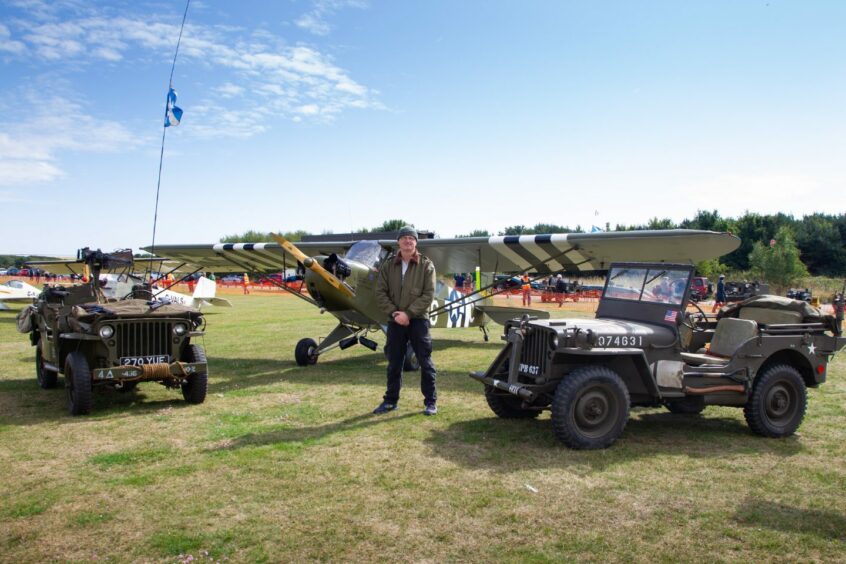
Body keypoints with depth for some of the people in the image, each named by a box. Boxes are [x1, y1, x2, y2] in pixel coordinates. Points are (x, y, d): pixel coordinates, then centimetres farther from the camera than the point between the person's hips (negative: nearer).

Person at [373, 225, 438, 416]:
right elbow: (380, 293, 3)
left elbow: (428, 294, -8)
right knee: (394, 362, 11)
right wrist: (394, 313, -11)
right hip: (395, 321, 3)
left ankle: (430, 401, 12)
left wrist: (408, 313, -15)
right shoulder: (388, 265, 8)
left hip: (418, 320, -3)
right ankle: (390, 400, 22)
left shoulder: (426, 265, -1)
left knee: (425, 362, 2)